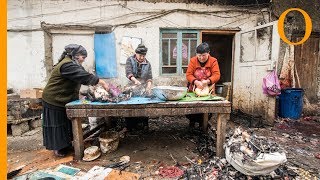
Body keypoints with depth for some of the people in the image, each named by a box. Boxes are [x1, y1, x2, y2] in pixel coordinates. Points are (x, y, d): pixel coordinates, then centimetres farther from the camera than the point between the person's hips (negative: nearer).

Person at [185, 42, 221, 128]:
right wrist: (196, 82, -31)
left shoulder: (213, 61, -7)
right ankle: (192, 120, 26)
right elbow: (188, 74, -12)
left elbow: (217, 75, -15)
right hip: (194, 89, 0)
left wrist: (207, 81, -34)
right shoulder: (193, 60, -6)